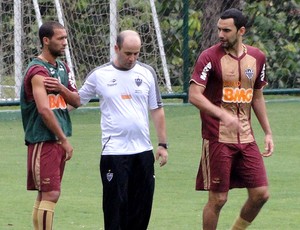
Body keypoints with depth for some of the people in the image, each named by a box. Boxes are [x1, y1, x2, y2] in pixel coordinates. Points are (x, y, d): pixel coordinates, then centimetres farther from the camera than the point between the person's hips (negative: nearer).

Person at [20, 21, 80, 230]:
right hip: (43, 140, -9)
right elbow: (44, 110, -22)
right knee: (50, 194, -11)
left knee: (45, 194, 12)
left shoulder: (63, 68, 14)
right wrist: (65, 140, -17)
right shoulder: (38, 71, -15)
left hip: (58, 140, 9)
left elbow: (76, 101, 11)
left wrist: (62, 89, -10)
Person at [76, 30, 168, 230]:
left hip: (143, 151, 3)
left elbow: (157, 110, 11)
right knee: (116, 205, -6)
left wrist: (163, 144, 8)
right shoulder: (99, 75, 0)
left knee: (142, 204, 6)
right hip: (114, 151, -3)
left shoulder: (147, 73, 7)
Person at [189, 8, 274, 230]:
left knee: (261, 194, 1)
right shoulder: (210, 57, -8)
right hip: (218, 138, -5)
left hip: (246, 138, 5)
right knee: (218, 199, -2)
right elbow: (194, 95, -16)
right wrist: (222, 115, -30)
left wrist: (268, 132, 16)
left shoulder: (257, 57, 8)